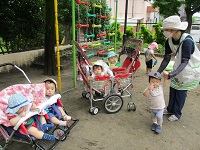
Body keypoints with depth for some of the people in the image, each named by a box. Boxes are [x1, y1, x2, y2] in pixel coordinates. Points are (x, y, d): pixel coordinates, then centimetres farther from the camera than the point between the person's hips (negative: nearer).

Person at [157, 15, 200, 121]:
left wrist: (172, 74, -46)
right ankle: (170, 109, 27)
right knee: (173, 87, 9)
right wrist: (158, 72, -14)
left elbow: (185, 62, -34)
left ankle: (177, 113, 17)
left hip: (191, 68, -6)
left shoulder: (187, 40, -32)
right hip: (179, 67, 6)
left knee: (181, 90, 0)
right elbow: (166, 59, -7)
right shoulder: (169, 41, -12)